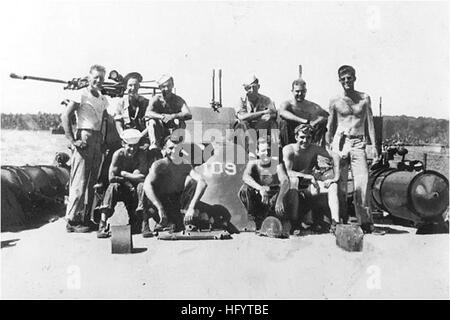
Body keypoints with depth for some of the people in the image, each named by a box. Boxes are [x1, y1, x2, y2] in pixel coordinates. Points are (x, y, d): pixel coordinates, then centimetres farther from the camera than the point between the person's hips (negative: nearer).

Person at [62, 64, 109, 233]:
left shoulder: (103, 100, 17)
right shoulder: (81, 94, -4)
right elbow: (65, 117, -9)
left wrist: (102, 140, 9)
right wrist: (72, 140, -14)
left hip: (97, 140, 7)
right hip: (84, 139, -7)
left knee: (92, 182, 10)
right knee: (79, 182, -6)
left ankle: (86, 218, 20)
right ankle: (72, 220, 1)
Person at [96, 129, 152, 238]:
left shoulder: (141, 154, -14)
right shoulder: (118, 154, -14)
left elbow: (141, 177, -25)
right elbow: (111, 177, -21)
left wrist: (122, 173, -17)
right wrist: (129, 179, -20)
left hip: (135, 191, 0)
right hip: (121, 190, 0)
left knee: (142, 185, -30)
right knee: (113, 186, -30)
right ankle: (102, 224, -31)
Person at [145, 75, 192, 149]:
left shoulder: (178, 100, -2)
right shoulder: (156, 99, 1)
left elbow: (189, 115, -19)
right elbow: (147, 113, -17)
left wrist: (173, 116, -36)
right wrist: (161, 117, -36)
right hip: (159, 131, 1)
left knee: (178, 122, -28)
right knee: (151, 121, -25)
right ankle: (154, 145, -30)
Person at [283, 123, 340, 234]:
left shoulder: (313, 149, -3)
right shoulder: (288, 149, -14)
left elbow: (335, 156, 2)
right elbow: (287, 172, -26)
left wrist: (336, 177, -8)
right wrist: (309, 176, -32)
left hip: (308, 186, 4)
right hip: (292, 186, -4)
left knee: (332, 185, -11)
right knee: (293, 180, -36)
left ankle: (335, 222, -19)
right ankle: (294, 222, -33)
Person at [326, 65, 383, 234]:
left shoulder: (364, 98, 9)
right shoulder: (335, 101, 6)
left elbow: (370, 122, 10)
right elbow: (330, 126, 11)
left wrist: (373, 145, 3)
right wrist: (328, 147, 4)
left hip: (358, 143, 1)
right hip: (340, 142, -1)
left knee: (363, 182, -7)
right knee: (340, 183, 0)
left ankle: (366, 222, 1)